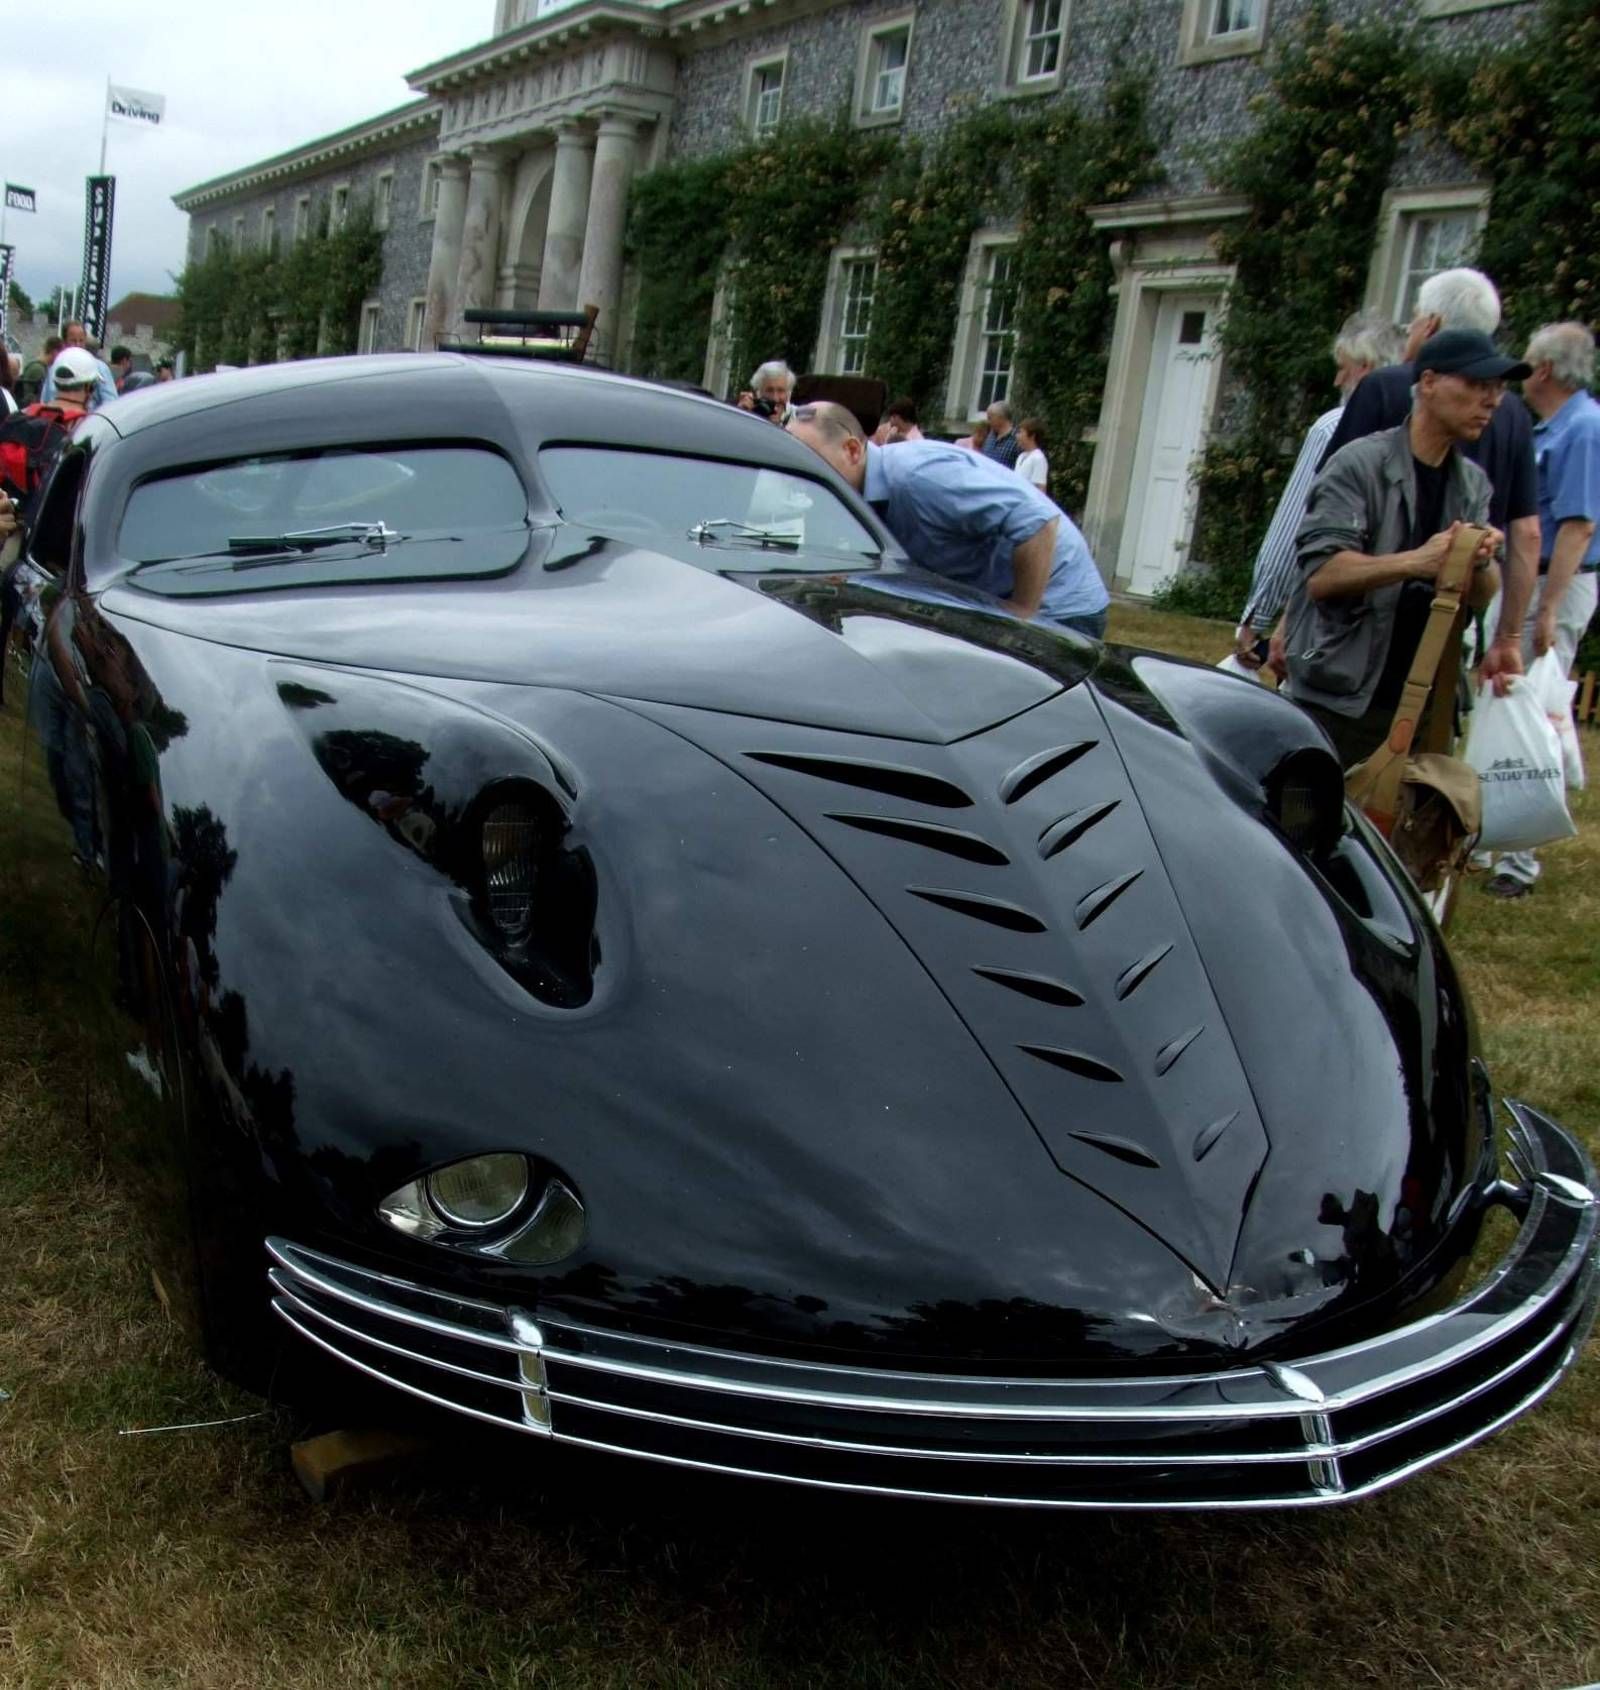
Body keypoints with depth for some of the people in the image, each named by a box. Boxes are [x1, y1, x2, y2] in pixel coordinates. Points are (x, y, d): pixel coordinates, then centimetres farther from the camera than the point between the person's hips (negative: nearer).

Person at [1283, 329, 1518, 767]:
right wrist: (1414, 562, -31)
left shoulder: (1473, 483, 11)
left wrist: (1481, 565, -13)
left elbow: (1482, 596, 10)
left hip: (1423, 702, 6)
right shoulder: (1360, 464, -8)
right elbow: (1321, 576, -18)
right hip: (1337, 699, -6)